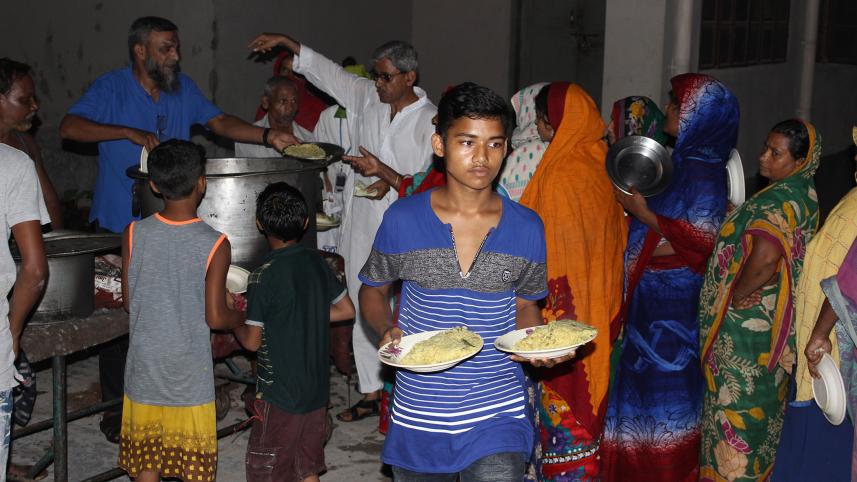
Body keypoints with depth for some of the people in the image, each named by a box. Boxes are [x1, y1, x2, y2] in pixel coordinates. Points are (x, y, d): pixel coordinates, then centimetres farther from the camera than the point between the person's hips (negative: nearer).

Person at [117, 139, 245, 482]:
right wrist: (243, 316, 7)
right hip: (190, 375, -3)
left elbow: (129, 302, 1)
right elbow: (215, 317, -13)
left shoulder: (133, 235, -8)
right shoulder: (215, 245, -16)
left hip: (144, 368, 3)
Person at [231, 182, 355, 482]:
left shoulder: (264, 276, -18)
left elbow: (252, 341, -15)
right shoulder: (316, 263, -1)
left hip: (280, 392, -6)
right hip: (317, 388, 6)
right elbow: (346, 310, 10)